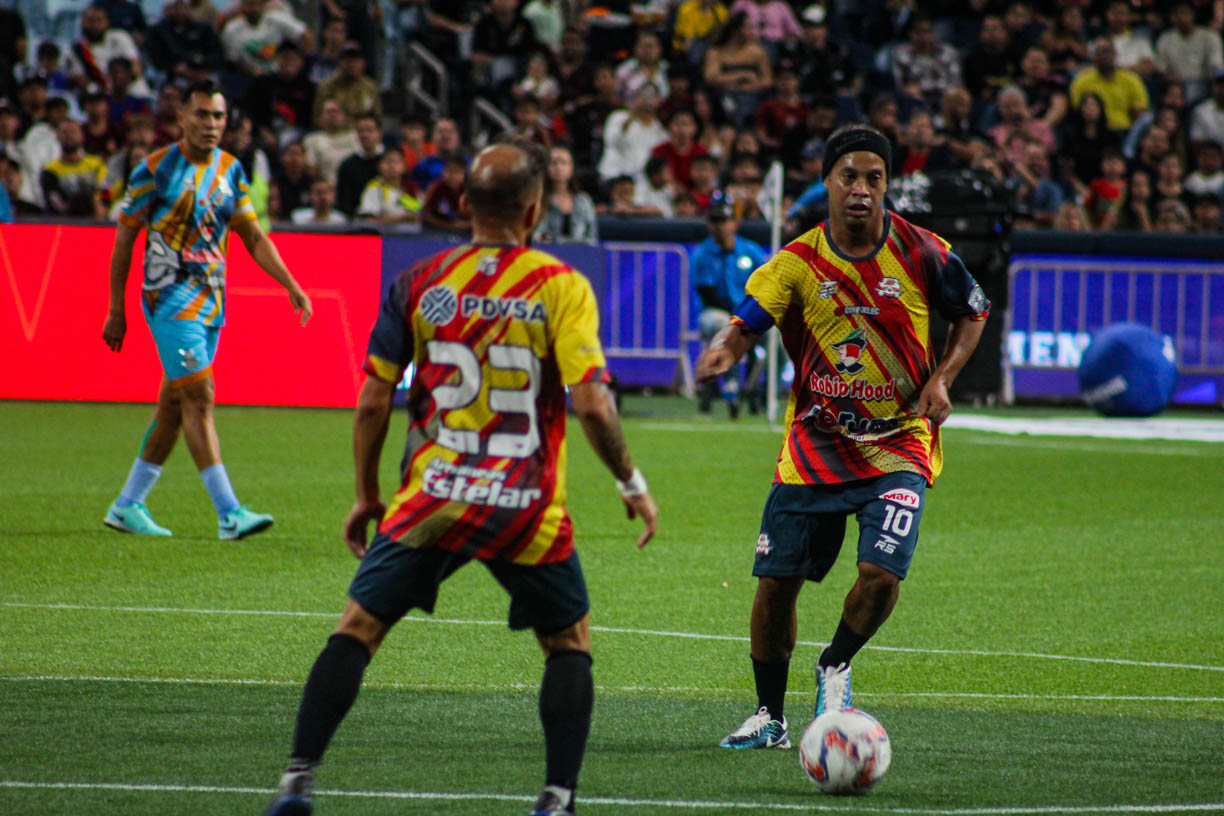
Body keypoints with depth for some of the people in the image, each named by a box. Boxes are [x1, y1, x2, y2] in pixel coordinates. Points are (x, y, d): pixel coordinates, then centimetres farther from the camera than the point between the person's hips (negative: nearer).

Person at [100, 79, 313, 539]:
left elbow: (252, 236, 13)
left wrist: (291, 286, 1)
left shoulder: (230, 170, 8)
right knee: (199, 398, -14)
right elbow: (124, 238, -3)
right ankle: (228, 514, -18)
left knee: (175, 405, 10)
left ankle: (128, 505, 21)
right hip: (169, 296, -6)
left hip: (211, 301, 6)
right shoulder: (156, 169, -8)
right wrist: (116, 311, -3)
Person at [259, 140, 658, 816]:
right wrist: (632, 485, 2)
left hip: (432, 499, 1)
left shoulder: (418, 284, 2)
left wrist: (366, 497, 15)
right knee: (570, 643, 17)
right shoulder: (561, 285, -5)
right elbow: (591, 405, -13)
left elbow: (372, 403, 3)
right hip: (527, 507, -1)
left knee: (357, 628, 8)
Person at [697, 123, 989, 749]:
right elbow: (747, 323, -14)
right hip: (815, 443, 1)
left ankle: (834, 669, 12)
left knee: (880, 574, -19)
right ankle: (769, 716, 21)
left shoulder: (922, 254, -7)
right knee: (776, 580, 1)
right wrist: (723, 350, -38)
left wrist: (942, 379, -6)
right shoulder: (798, 263, -7)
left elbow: (973, 314, 9)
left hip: (899, 444, -1)